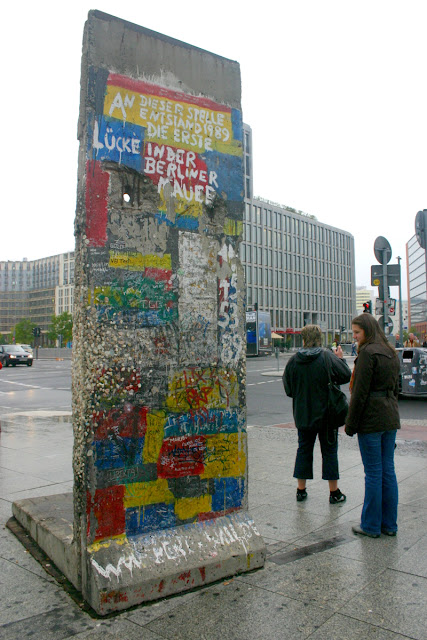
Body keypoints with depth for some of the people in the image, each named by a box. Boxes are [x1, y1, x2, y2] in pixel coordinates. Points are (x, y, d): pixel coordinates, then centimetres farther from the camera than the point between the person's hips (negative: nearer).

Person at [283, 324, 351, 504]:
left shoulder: (294, 360, -5)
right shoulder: (328, 357, -13)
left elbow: (288, 388, 1)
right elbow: (346, 376, -8)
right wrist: (341, 359, 8)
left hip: (302, 414, 3)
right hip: (326, 414, -2)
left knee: (304, 449, 14)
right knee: (329, 450, 8)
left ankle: (301, 489, 20)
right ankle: (334, 492, 14)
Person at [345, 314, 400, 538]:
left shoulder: (368, 353, -14)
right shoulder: (391, 353, 13)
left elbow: (360, 392, -16)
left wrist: (350, 424, -10)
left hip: (371, 420, -8)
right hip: (391, 419, 8)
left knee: (373, 473, 0)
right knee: (388, 471, 13)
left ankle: (371, 525, 11)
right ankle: (389, 523, 21)